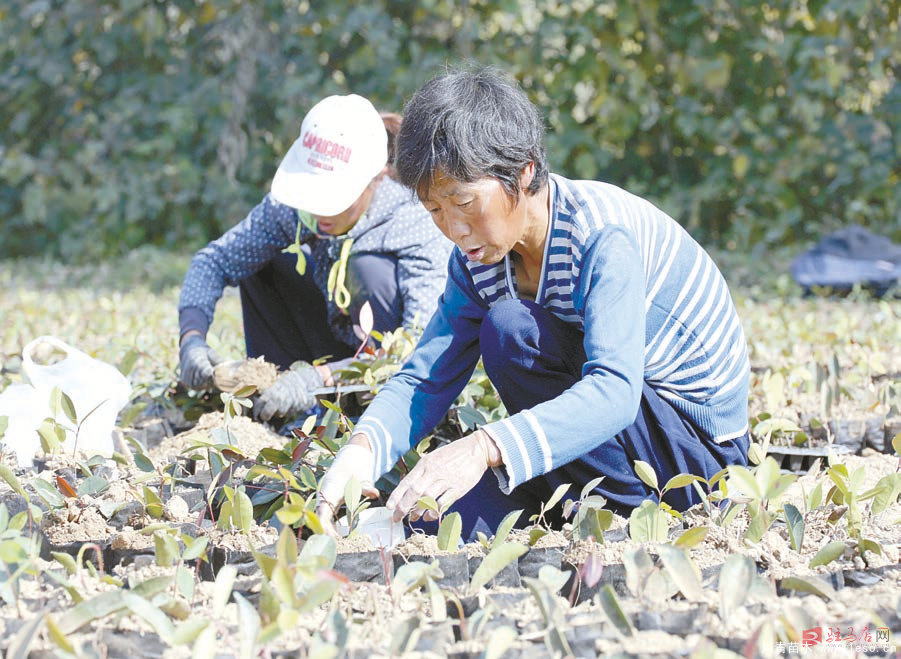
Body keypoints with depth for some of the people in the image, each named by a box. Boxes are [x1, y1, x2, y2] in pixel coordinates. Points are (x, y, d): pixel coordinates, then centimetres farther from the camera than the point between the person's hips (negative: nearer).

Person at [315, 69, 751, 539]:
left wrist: (483, 448, -53)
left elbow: (614, 392, -39)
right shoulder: (478, 259, -3)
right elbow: (426, 378, -5)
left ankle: (623, 513, -14)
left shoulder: (602, 235, -26)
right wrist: (361, 450, -28)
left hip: (702, 446, -6)